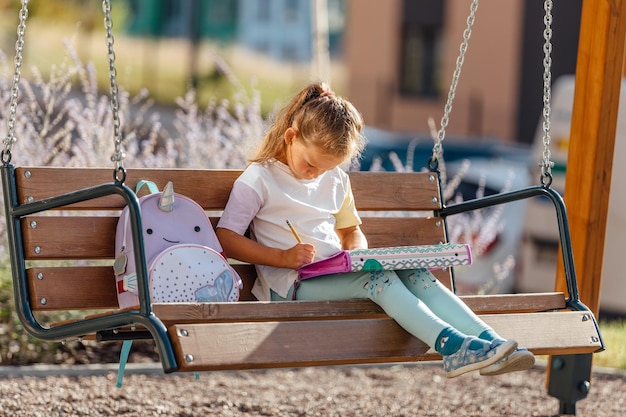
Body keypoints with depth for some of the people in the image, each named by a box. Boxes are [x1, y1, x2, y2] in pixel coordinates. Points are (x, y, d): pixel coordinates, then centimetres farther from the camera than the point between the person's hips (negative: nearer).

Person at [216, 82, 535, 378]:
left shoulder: (336, 181, 18)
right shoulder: (258, 180, -2)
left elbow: (351, 231, 31)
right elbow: (225, 238, -9)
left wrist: (357, 252, 6)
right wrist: (281, 257, -19)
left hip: (336, 275, 6)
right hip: (290, 284, -6)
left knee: (414, 272, -19)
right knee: (378, 278, -31)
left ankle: (490, 342, -31)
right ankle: (452, 345, -45)